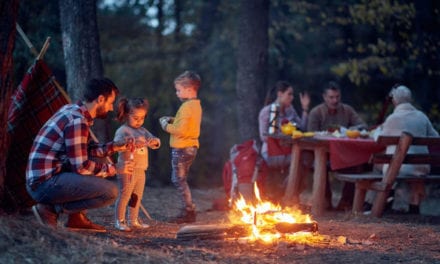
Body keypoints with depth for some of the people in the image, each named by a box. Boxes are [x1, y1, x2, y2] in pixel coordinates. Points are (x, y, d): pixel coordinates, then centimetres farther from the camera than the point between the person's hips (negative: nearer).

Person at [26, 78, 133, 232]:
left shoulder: (72, 110, 12)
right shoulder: (77, 121, -18)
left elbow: (85, 150, 24)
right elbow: (81, 166, -19)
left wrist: (114, 147, 14)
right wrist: (113, 169, -6)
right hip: (45, 184, -10)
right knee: (110, 192, -17)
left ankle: (77, 218, 13)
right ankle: (51, 209, -8)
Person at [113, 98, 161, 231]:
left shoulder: (143, 131, 14)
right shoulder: (122, 131, -7)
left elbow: (154, 142, 10)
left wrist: (154, 141, -15)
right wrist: (133, 144, -37)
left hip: (140, 170, 7)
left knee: (137, 196, 12)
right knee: (124, 195, -6)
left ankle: (133, 220, 21)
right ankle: (119, 221, 0)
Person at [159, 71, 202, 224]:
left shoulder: (186, 107, -19)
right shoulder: (196, 105, 12)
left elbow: (181, 130, -25)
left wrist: (167, 126, -10)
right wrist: (172, 120, 8)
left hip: (182, 148, -10)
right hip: (191, 146, 10)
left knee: (179, 180, -3)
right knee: (179, 179, 17)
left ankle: (189, 212, -2)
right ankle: (188, 211, 20)